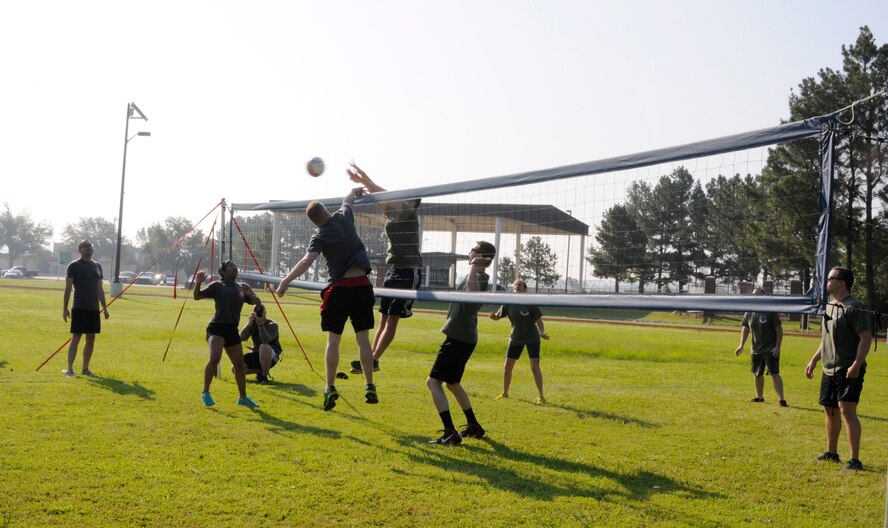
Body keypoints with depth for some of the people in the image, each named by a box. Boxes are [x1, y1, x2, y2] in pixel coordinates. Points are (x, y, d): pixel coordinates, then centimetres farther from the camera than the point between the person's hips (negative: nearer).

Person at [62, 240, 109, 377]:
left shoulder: (97, 266, 14)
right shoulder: (74, 266, -3)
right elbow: (68, 288, -5)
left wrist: (104, 308, 14)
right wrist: (65, 308, -10)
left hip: (94, 309, 6)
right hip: (79, 308, -6)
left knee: (91, 338, 7)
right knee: (76, 337, -6)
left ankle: (85, 368, 15)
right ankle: (69, 369, -2)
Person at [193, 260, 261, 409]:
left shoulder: (242, 288, 11)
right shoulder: (217, 286, 1)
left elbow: (258, 303, 8)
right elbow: (197, 296, 0)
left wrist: (250, 294, -12)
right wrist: (198, 283, -19)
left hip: (232, 330, 5)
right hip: (217, 328, -5)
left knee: (239, 364, 10)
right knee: (214, 358, -25)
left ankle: (243, 397, 26)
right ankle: (205, 393, -9)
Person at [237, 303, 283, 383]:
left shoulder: (272, 325, -14)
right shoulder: (252, 324, 2)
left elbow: (265, 340, -32)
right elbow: (242, 338, -14)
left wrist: (261, 324, -33)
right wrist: (249, 324, -23)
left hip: (271, 356, -5)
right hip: (257, 354, 6)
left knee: (264, 347, -41)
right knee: (235, 368, -12)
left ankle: (264, 376, -22)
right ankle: (260, 371, 10)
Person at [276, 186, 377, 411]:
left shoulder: (319, 237, -6)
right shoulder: (344, 217, 3)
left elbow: (307, 261, -21)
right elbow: (347, 200, 26)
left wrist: (286, 281, -19)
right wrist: (354, 190, 46)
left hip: (340, 287, -3)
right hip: (362, 284, 3)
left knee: (333, 340, 6)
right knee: (363, 339, 8)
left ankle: (330, 388, 3)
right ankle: (370, 386, 9)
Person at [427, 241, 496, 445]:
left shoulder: (480, 277, -16)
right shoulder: (477, 276, 16)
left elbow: (472, 290, -42)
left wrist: (474, 265, -34)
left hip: (460, 339, -10)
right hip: (461, 337, 10)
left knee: (433, 381, -12)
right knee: (452, 383, 23)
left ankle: (451, 433, -15)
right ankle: (474, 427, 34)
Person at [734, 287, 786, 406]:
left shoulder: (770, 311, -10)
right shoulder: (749, 313, 5)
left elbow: (779, 330, -9)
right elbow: (745, 328, 16)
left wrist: (777, 347, -14)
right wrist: (741, 345, 10)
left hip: (770, 349, -6)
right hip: (756, 349, 6)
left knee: (774, 373, -14)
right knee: (757, 374, 14)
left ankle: (781, 399, -13)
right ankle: (759, 397, 31)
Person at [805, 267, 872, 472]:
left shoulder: (853, 307, -14)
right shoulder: (830, 306, 14)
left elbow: (866, 337, -18)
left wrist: (856, 365, -25)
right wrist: (814, 359, 21)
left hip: (849, 371, -9)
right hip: (830, 369, 9)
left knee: (847, 410, -14)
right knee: (830, 410, 16)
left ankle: (854, 460, -10)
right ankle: (831, 453, 29)